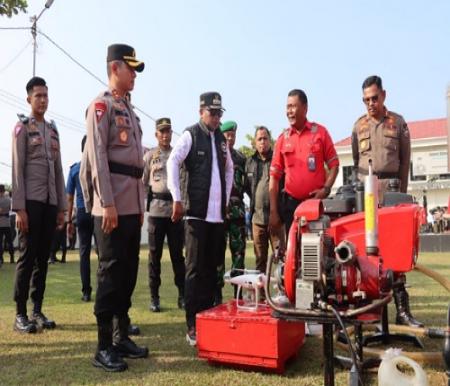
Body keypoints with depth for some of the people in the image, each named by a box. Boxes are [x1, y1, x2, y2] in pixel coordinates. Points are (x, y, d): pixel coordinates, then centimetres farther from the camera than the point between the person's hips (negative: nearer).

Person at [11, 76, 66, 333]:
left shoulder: (53, 130, 18)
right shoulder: (22, 126, 1)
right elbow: (17, 169, -7)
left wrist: (62, 206, 11)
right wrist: (19, 208, -15)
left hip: (50, 202, 6)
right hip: (31, 201, -5)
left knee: (43, 257, 7)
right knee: (27, 256, -4)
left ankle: (38, 311, 15)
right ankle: (20, 314, 5)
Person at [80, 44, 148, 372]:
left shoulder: (129, 110, 22)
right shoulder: (102, 105, -4)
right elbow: (97, 155, -14)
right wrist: (107, 204, -21)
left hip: (133, 205, 9)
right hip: (113, 205, -9)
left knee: (128, 271, 12)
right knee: (111, 272, -5)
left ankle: (122, 337, 23)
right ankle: (104, 347, 6)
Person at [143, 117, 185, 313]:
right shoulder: (149, 155, 8)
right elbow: (142, 182, 7)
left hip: (176, 209, 1)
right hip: (156, 210, 0)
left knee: (177, 253, 6)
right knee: (155, 254, 5)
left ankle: (182, 295, 14)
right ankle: (154, 297, 13)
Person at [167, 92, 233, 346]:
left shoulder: (221, 139, 17)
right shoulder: (190, 135, -2)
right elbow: (173, 163, -12)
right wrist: (177, 199, -17)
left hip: (218, 214, 6)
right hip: (197, 212, -6)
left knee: (212, 268, 10)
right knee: (196, 269, -3)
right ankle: (193, 326, 5)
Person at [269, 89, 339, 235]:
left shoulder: (320, 132, 0)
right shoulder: (282, 139, 4)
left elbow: (334, 164, 4)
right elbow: (274, 176, 4)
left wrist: (326, 188, -12)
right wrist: (273, 211, 0)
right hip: (291, 203, 2)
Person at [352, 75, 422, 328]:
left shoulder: (398, 123, 8)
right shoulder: (359, 126, 12)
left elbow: (405, 160, 8)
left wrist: (402, 192, 3)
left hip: (391, 188, -1)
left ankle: (402, 308, -1)